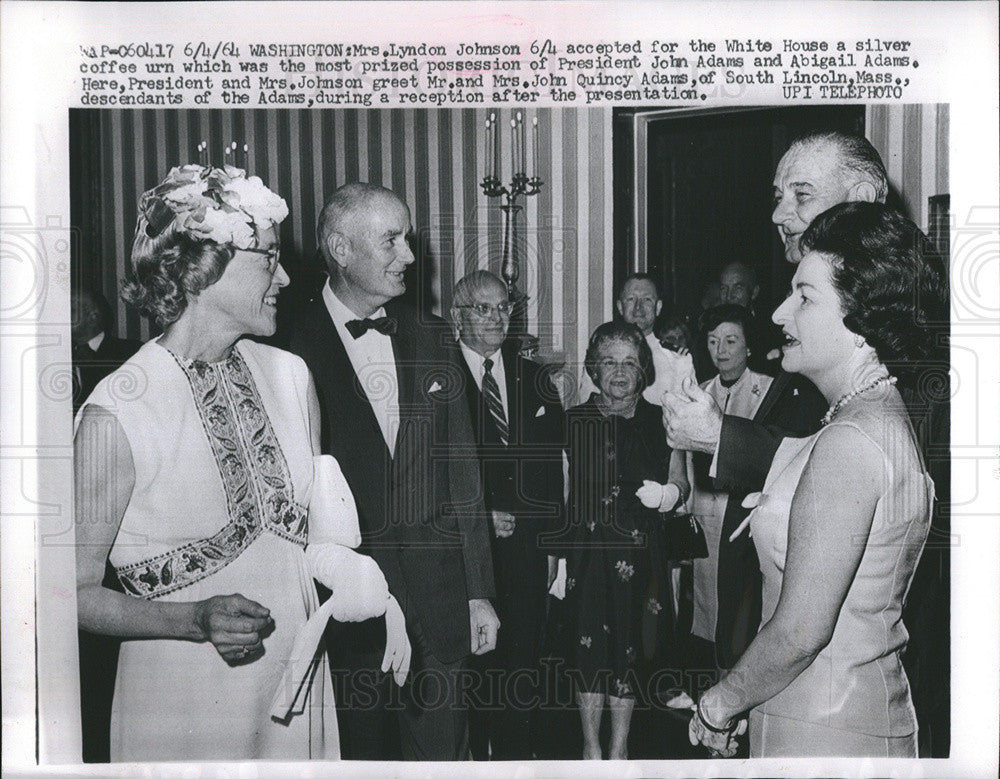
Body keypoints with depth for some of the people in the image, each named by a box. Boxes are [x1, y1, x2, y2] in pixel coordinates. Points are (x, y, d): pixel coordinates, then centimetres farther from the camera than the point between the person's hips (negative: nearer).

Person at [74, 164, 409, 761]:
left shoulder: (291, 376, -1)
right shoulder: (115, 414, -18)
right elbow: (79, 592, -12)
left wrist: (369, 590, -7)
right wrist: (198, 620, -25)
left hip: (297, 683, 5)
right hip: (181, 702, -5)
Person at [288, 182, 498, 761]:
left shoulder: (429, 337, 7)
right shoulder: (293, 344, -7)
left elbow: (462, 469, 9)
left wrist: (480, 592, 7)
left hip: (438, 589, 3)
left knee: (442, 749, 11)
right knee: (363, 748, 12)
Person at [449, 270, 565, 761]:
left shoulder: (535, 380, 10)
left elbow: (551, 468, 10)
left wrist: (551, 540, 6)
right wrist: (478, 517, -11)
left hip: (525, 545, 4)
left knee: (523, 659, 9)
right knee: (469, 660, 6)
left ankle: (515, 752, 24)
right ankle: (474, 752, 23)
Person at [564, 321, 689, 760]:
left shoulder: (659, 423, 5)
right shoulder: (573, 422, 3)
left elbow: (681, 483, 15)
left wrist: (670, 494, -9)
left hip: (640, 556, 1)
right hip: (586, 554, 0)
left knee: (629, 650, 6)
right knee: (588, 648, 4)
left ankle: (619, 748, 24)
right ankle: (591, 747, 24)